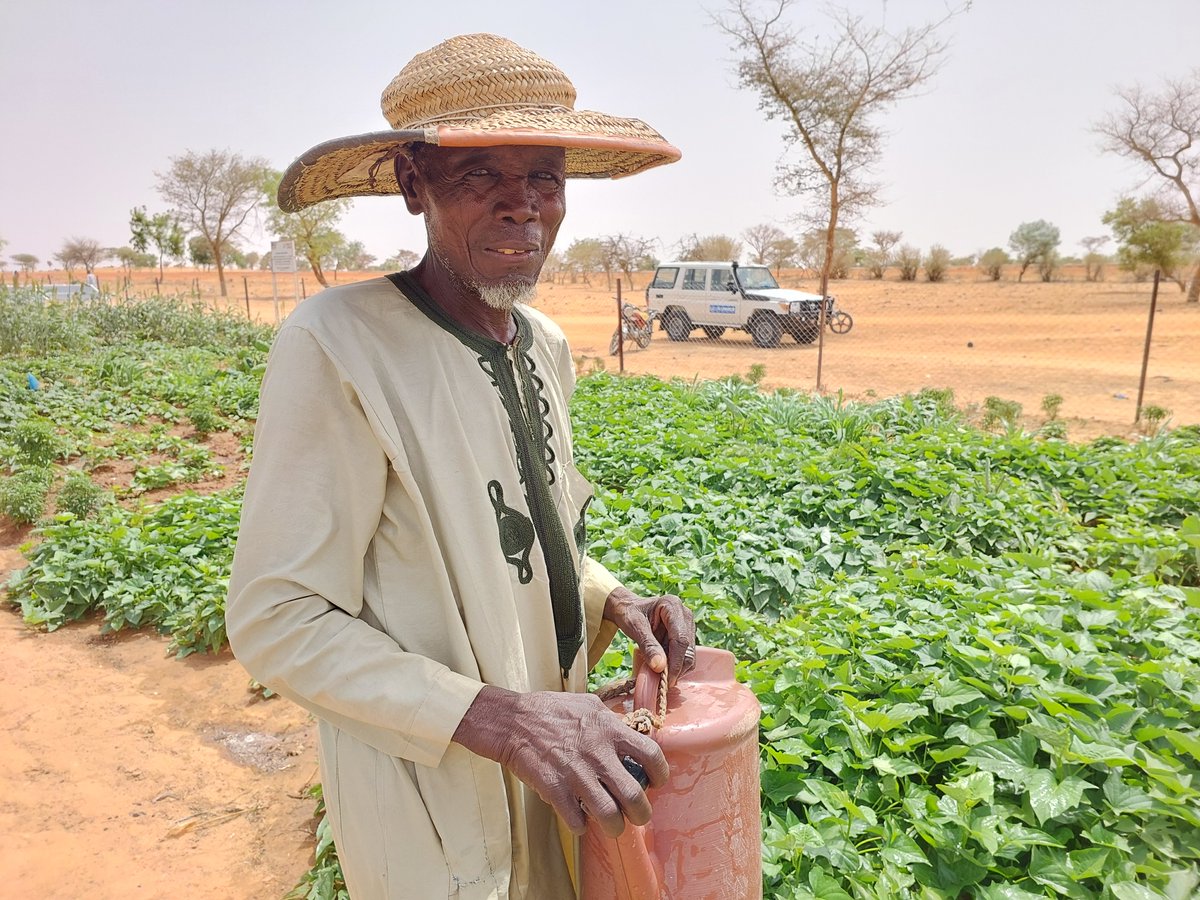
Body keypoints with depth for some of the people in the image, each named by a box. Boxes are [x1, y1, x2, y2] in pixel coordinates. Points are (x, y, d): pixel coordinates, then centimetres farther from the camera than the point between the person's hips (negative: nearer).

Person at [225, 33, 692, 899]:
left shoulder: (545, 344, 0)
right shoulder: (337, 346, -23)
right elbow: (276, 621, -21)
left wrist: (612, 601, -7)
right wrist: (500, 719, -29)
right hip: (432, 803, -6)